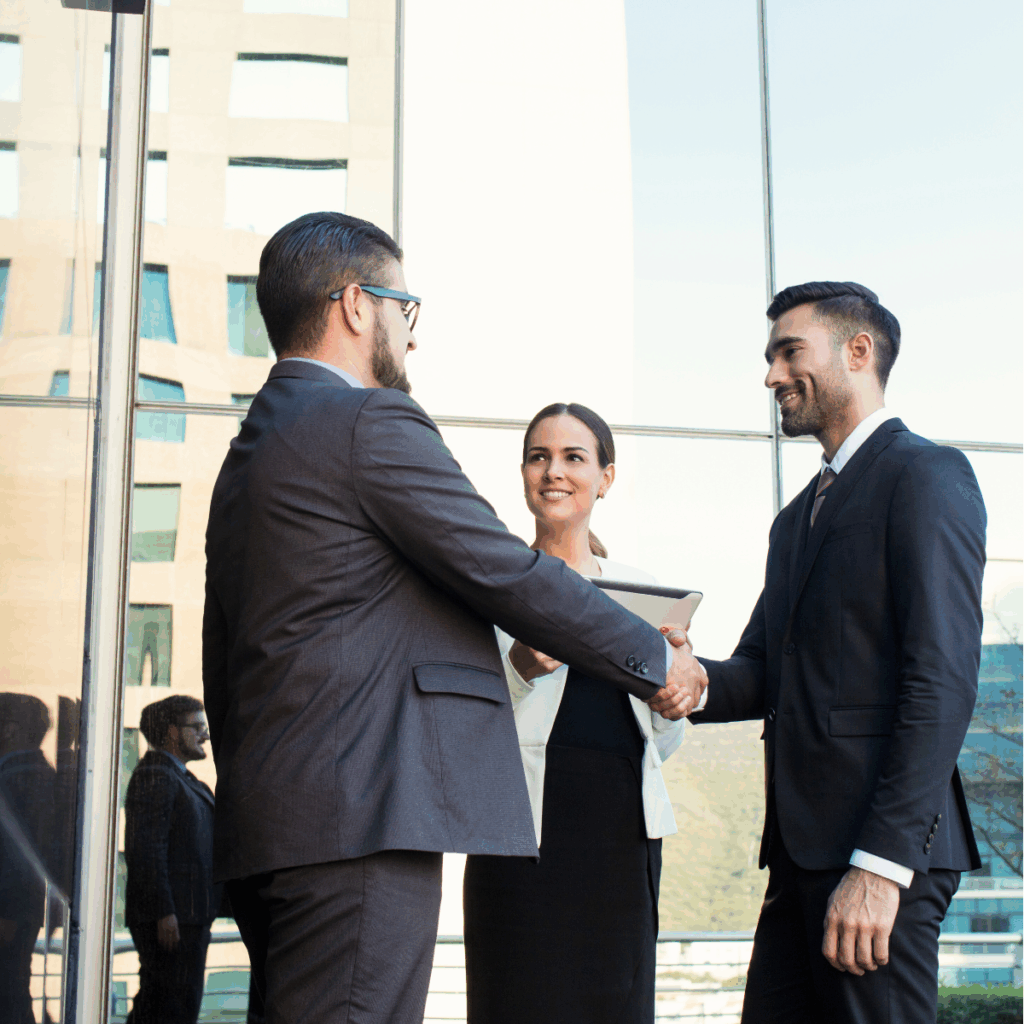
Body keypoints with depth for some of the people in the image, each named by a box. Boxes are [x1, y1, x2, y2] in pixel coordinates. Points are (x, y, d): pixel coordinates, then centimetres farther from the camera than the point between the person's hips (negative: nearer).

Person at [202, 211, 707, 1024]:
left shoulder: (248, 452, 22)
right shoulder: (372, 423, -8)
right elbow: (509, 574, -9)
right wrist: (656, 664, 3)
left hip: (265, 832, 10)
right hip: (360, 822, -10)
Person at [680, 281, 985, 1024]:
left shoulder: (926, 475, -5)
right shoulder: (799, 517, 24)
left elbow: (944, 682, -14)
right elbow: (759, 675, 16)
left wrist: (880, 863, -20)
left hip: (882, 849, -8)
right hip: (802, 850, 8)